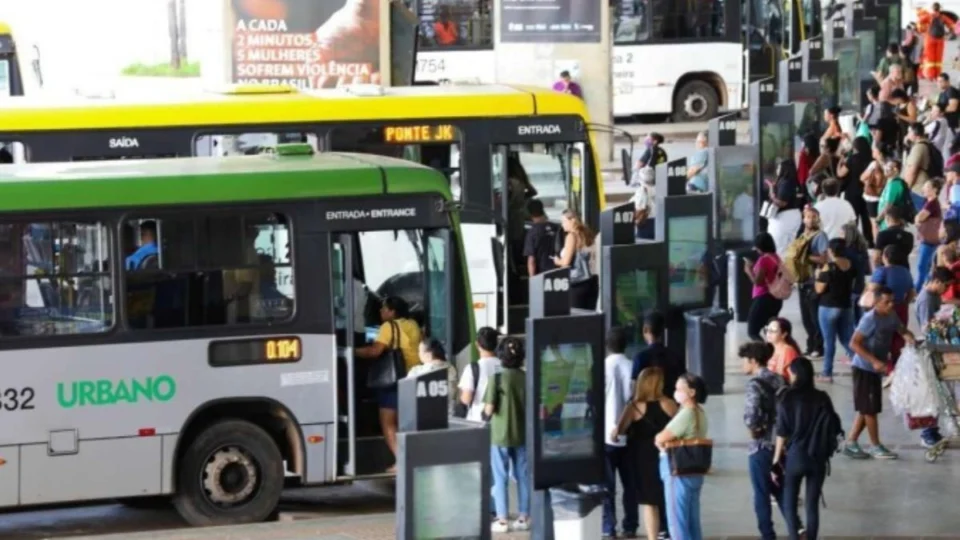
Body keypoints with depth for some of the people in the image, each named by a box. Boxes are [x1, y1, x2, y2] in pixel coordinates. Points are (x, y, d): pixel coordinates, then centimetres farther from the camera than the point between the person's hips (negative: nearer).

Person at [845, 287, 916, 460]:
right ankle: (876, 447, 9)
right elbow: (854, 343, -23)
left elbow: (902, 331, 17)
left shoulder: (892, 316, 2)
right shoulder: (870, 319, -22)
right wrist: (874, 361, -29)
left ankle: (851, 444, 20)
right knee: (870, 409, 0)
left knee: (866, 409, 12)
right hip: (864, 368, -8)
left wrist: (909, 337, -9)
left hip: (876, 369, 8)